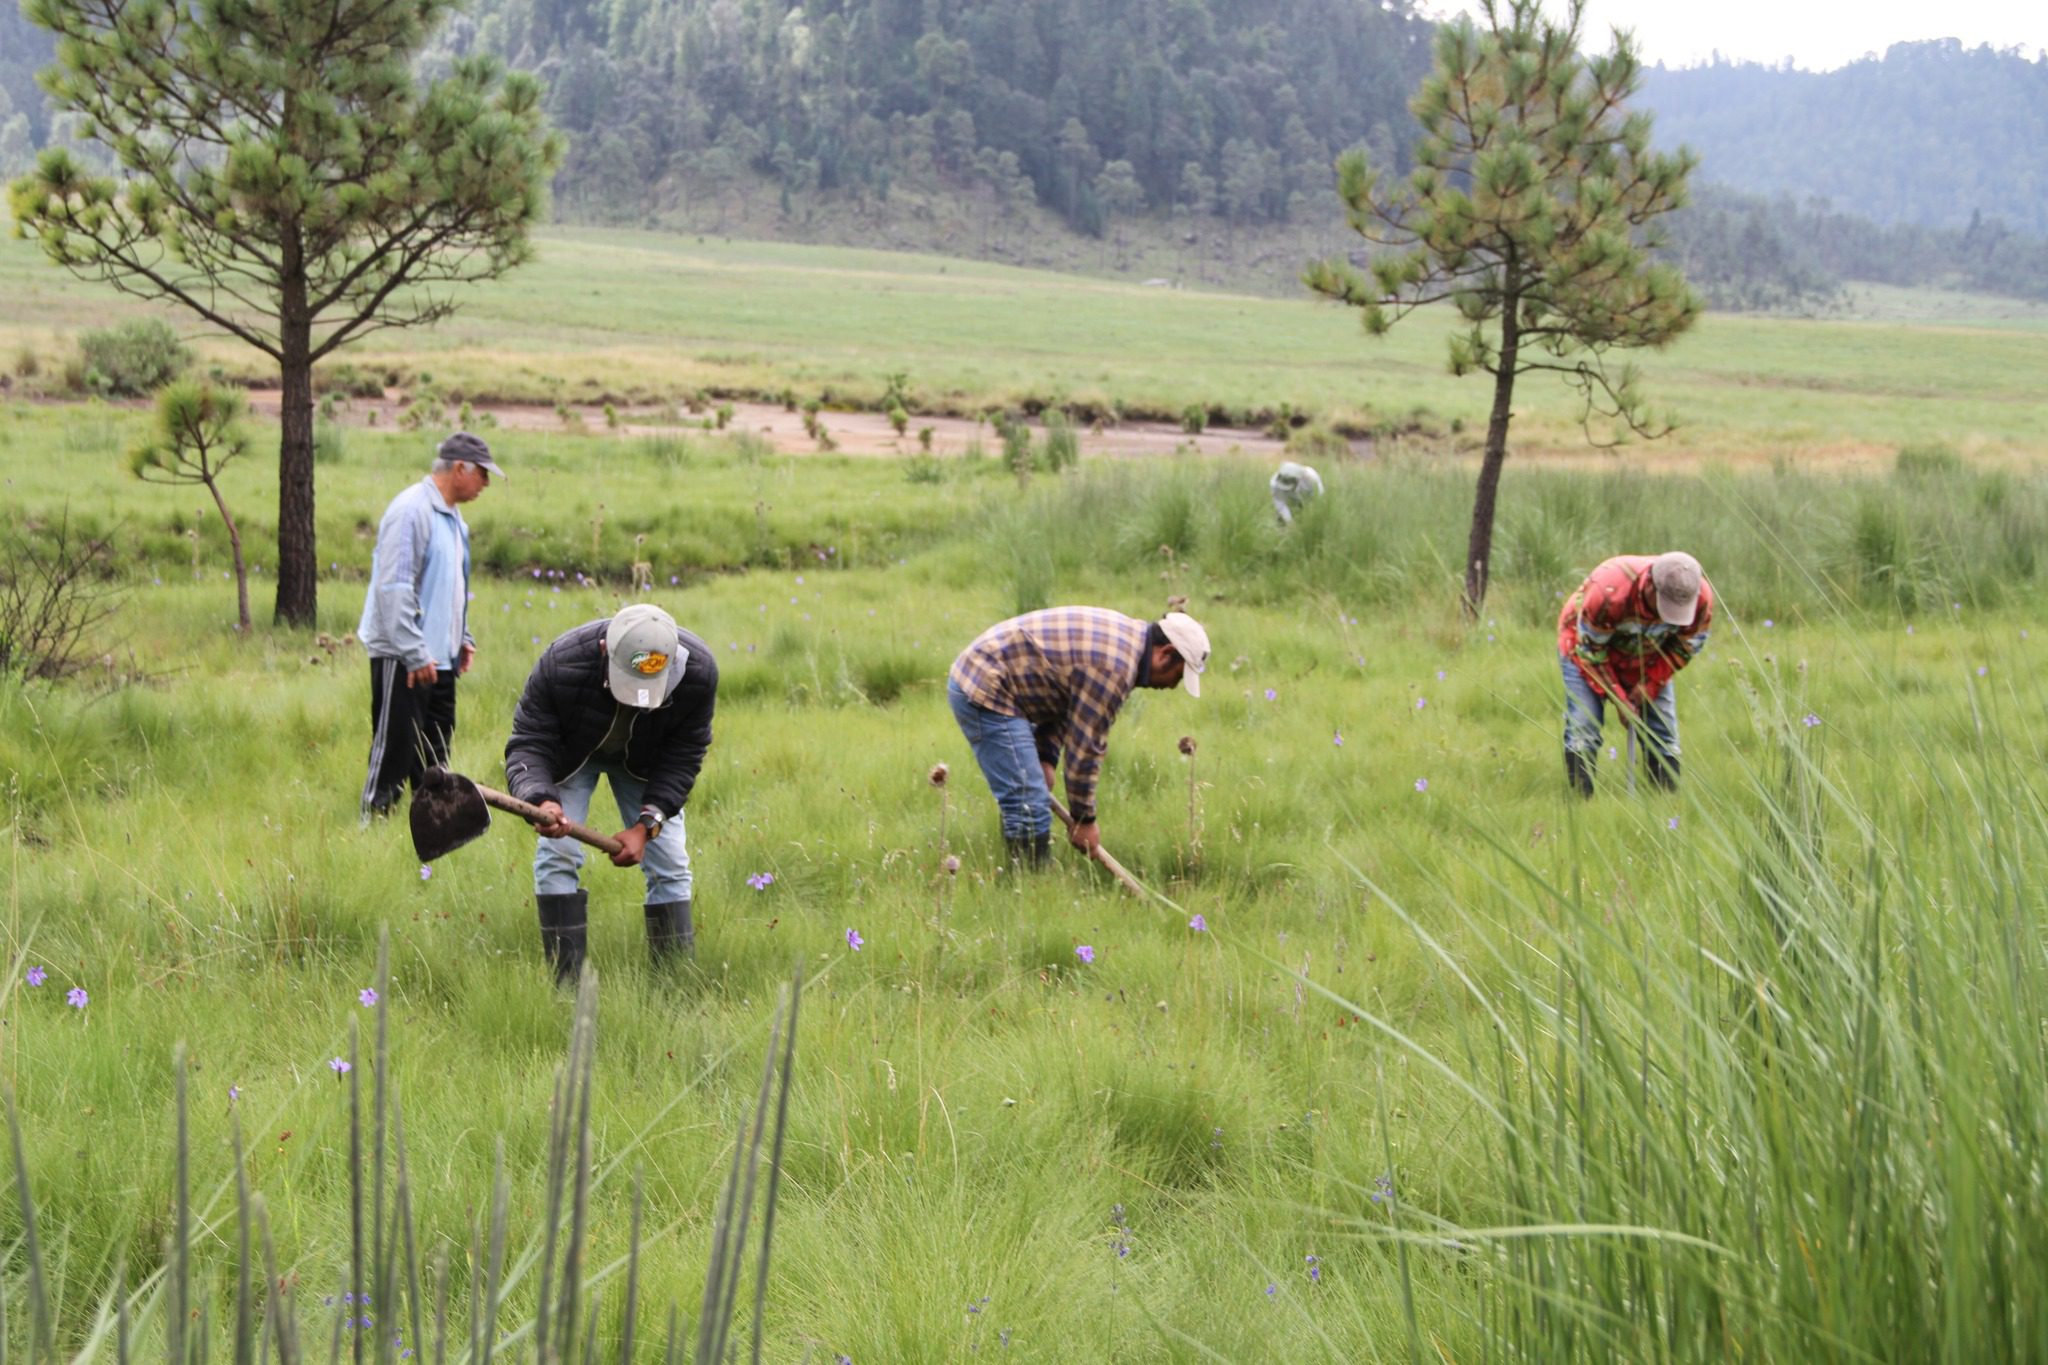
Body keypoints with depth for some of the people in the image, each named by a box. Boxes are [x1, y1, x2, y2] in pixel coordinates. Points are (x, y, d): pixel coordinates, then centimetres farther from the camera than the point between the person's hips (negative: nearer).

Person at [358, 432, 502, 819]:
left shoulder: (452, 517, 15)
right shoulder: (412, 510, -16)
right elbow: (394, 587, -22)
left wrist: (463, 637, 18)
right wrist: (415, 653, -23)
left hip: (439, 657, 9)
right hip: (402, 659, -9)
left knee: (434, 755, 13)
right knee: (395, 749, -6)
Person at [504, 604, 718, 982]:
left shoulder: (698, 671, -34)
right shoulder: (561, 664, -40)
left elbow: (682, 758, -22)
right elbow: (527, 745, -33)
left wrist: (647, 825, -32)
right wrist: (542, 799, -54)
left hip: (647, 761, 2)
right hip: (571, 752, -2)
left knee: (669, 863, -4)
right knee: (556, 853, -17)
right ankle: (567, 984, -12)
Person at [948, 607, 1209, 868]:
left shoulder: (1125, 634, 10)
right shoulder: (1114, 667, -22)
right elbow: (1085, 746, -15)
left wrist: (1046, 757, 7)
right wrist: (1084, 820, -4)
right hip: (986, 692, -11)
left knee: (1025, 803, 16)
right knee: (1029, 808, -12)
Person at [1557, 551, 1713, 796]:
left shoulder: (1700, 598, -29)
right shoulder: (1608, 591, -41)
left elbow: (1685, 648, -9)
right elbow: (1590, 650, -25)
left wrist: (1648, 687, -13)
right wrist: (1618, 700, -21)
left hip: (1647, 660, 4)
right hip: (1586, 648, -4)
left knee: (1663, 736, -3)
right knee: (1583, 731, -16)